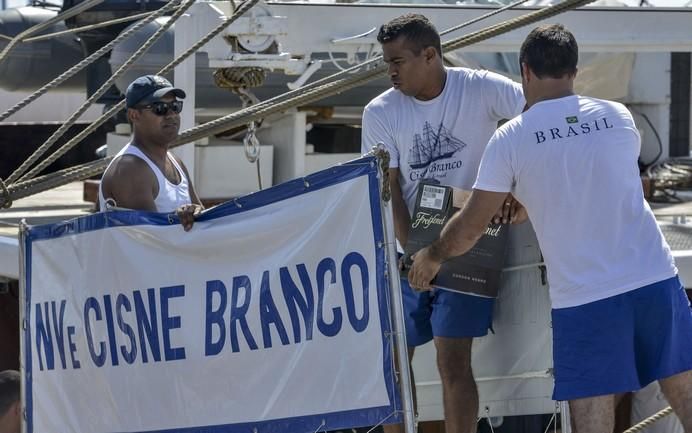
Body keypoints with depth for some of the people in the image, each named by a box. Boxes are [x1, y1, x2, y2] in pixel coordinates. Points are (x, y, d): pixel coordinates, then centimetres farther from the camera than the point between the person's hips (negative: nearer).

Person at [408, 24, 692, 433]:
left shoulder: (510, 139, -1)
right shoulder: (618, 118, 8)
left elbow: (470, 228, 3)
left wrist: (431, 257, 24)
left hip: (585, 298, -3)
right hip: (656, 278, 3)